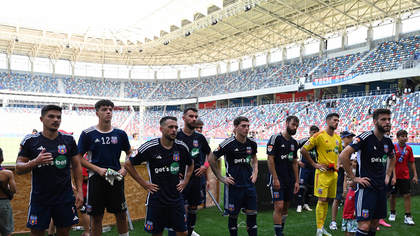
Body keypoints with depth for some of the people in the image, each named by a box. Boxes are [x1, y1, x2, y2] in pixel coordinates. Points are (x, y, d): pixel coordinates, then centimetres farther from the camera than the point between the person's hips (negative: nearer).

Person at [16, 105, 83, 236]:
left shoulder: (69, 140, 3)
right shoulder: (30, 140, -1)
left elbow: (76, 166, 7)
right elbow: (18, 169, -1)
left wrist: (79, 191, 0)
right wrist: (35, 162, -21)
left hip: (65, 197, 1)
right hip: (39, 198, -1)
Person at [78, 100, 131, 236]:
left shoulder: (120, 134, 5)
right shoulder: (87, 134, -2)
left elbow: (129, 153, 17)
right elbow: (79, 158, 0)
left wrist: (124, 169, -1)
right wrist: (98, 169, -12)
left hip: (116, 179, 2)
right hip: (96, 179, -2)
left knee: (122, 215, 9)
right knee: (96, 217, 6)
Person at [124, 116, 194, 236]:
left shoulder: (182, 147, -2)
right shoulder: (150, 147, -12)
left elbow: (191, 164, 19)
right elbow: (128, 164, -4)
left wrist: (185, 181, 9)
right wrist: (143, 183, -5)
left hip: (176, 197, 3)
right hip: (156, 198, -3)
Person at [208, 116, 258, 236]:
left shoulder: (252, 143, 3)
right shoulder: (228, 143, -13)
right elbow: (211, 159, -6)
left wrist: (255, 172, 10)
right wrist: (221, 178, -5)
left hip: (249, 184, 4)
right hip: (234, 185, -4)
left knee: (252, 214, 6)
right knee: (233, 215, 7)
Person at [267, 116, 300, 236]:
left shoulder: (294, 142, 13)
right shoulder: (276, 138, -8)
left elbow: (294, 163, 17)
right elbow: (270, 159, -12)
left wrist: (296, 181, 12)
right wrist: (275, 179, -17)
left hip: (290, 180, 7)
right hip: (278, 179, -7)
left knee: (285, 207, 12)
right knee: (279, 207, -9)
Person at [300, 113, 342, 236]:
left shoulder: (337, 137, 11)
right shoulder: (319, 135, -10)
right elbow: (303, 150, -11)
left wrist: (338, 164, 15)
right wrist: (314, 164, -10)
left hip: (334, 172, 7)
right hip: (323, 172, -6)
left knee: (326, 200, 12)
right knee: (322, 200, -6)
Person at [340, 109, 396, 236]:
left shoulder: (388, 140, 9)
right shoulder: (365, 137, -14)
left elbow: (392, 158, 31)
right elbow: (343, 155, -21)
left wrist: (388, 175, 18)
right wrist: (353, 178, -16)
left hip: (381, 187, 8)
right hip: (366, 186, -7)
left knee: (375, 223, 14)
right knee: (364, 225, -10)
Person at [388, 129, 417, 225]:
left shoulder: (409, 148, 4)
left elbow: (412, 163, 10)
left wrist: (415, 175, 5)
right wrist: (393, 176, -16)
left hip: (405, 176, 2)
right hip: (394, 176, -2)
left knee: (407, 195, -1)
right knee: (393, 195, 8)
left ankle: (408, 217, 5)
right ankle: (392, 213, 25)